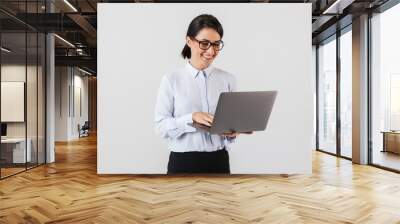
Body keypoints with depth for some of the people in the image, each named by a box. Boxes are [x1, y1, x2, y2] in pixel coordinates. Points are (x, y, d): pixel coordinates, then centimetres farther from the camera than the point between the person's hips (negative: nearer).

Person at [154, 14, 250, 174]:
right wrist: (191, 118, -22)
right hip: (184, 162, -2)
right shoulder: (171, 80, -5)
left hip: (219, 161, 2)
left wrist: (233, 131, -14)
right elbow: (161, 126, -8)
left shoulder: (228, 79, 1)